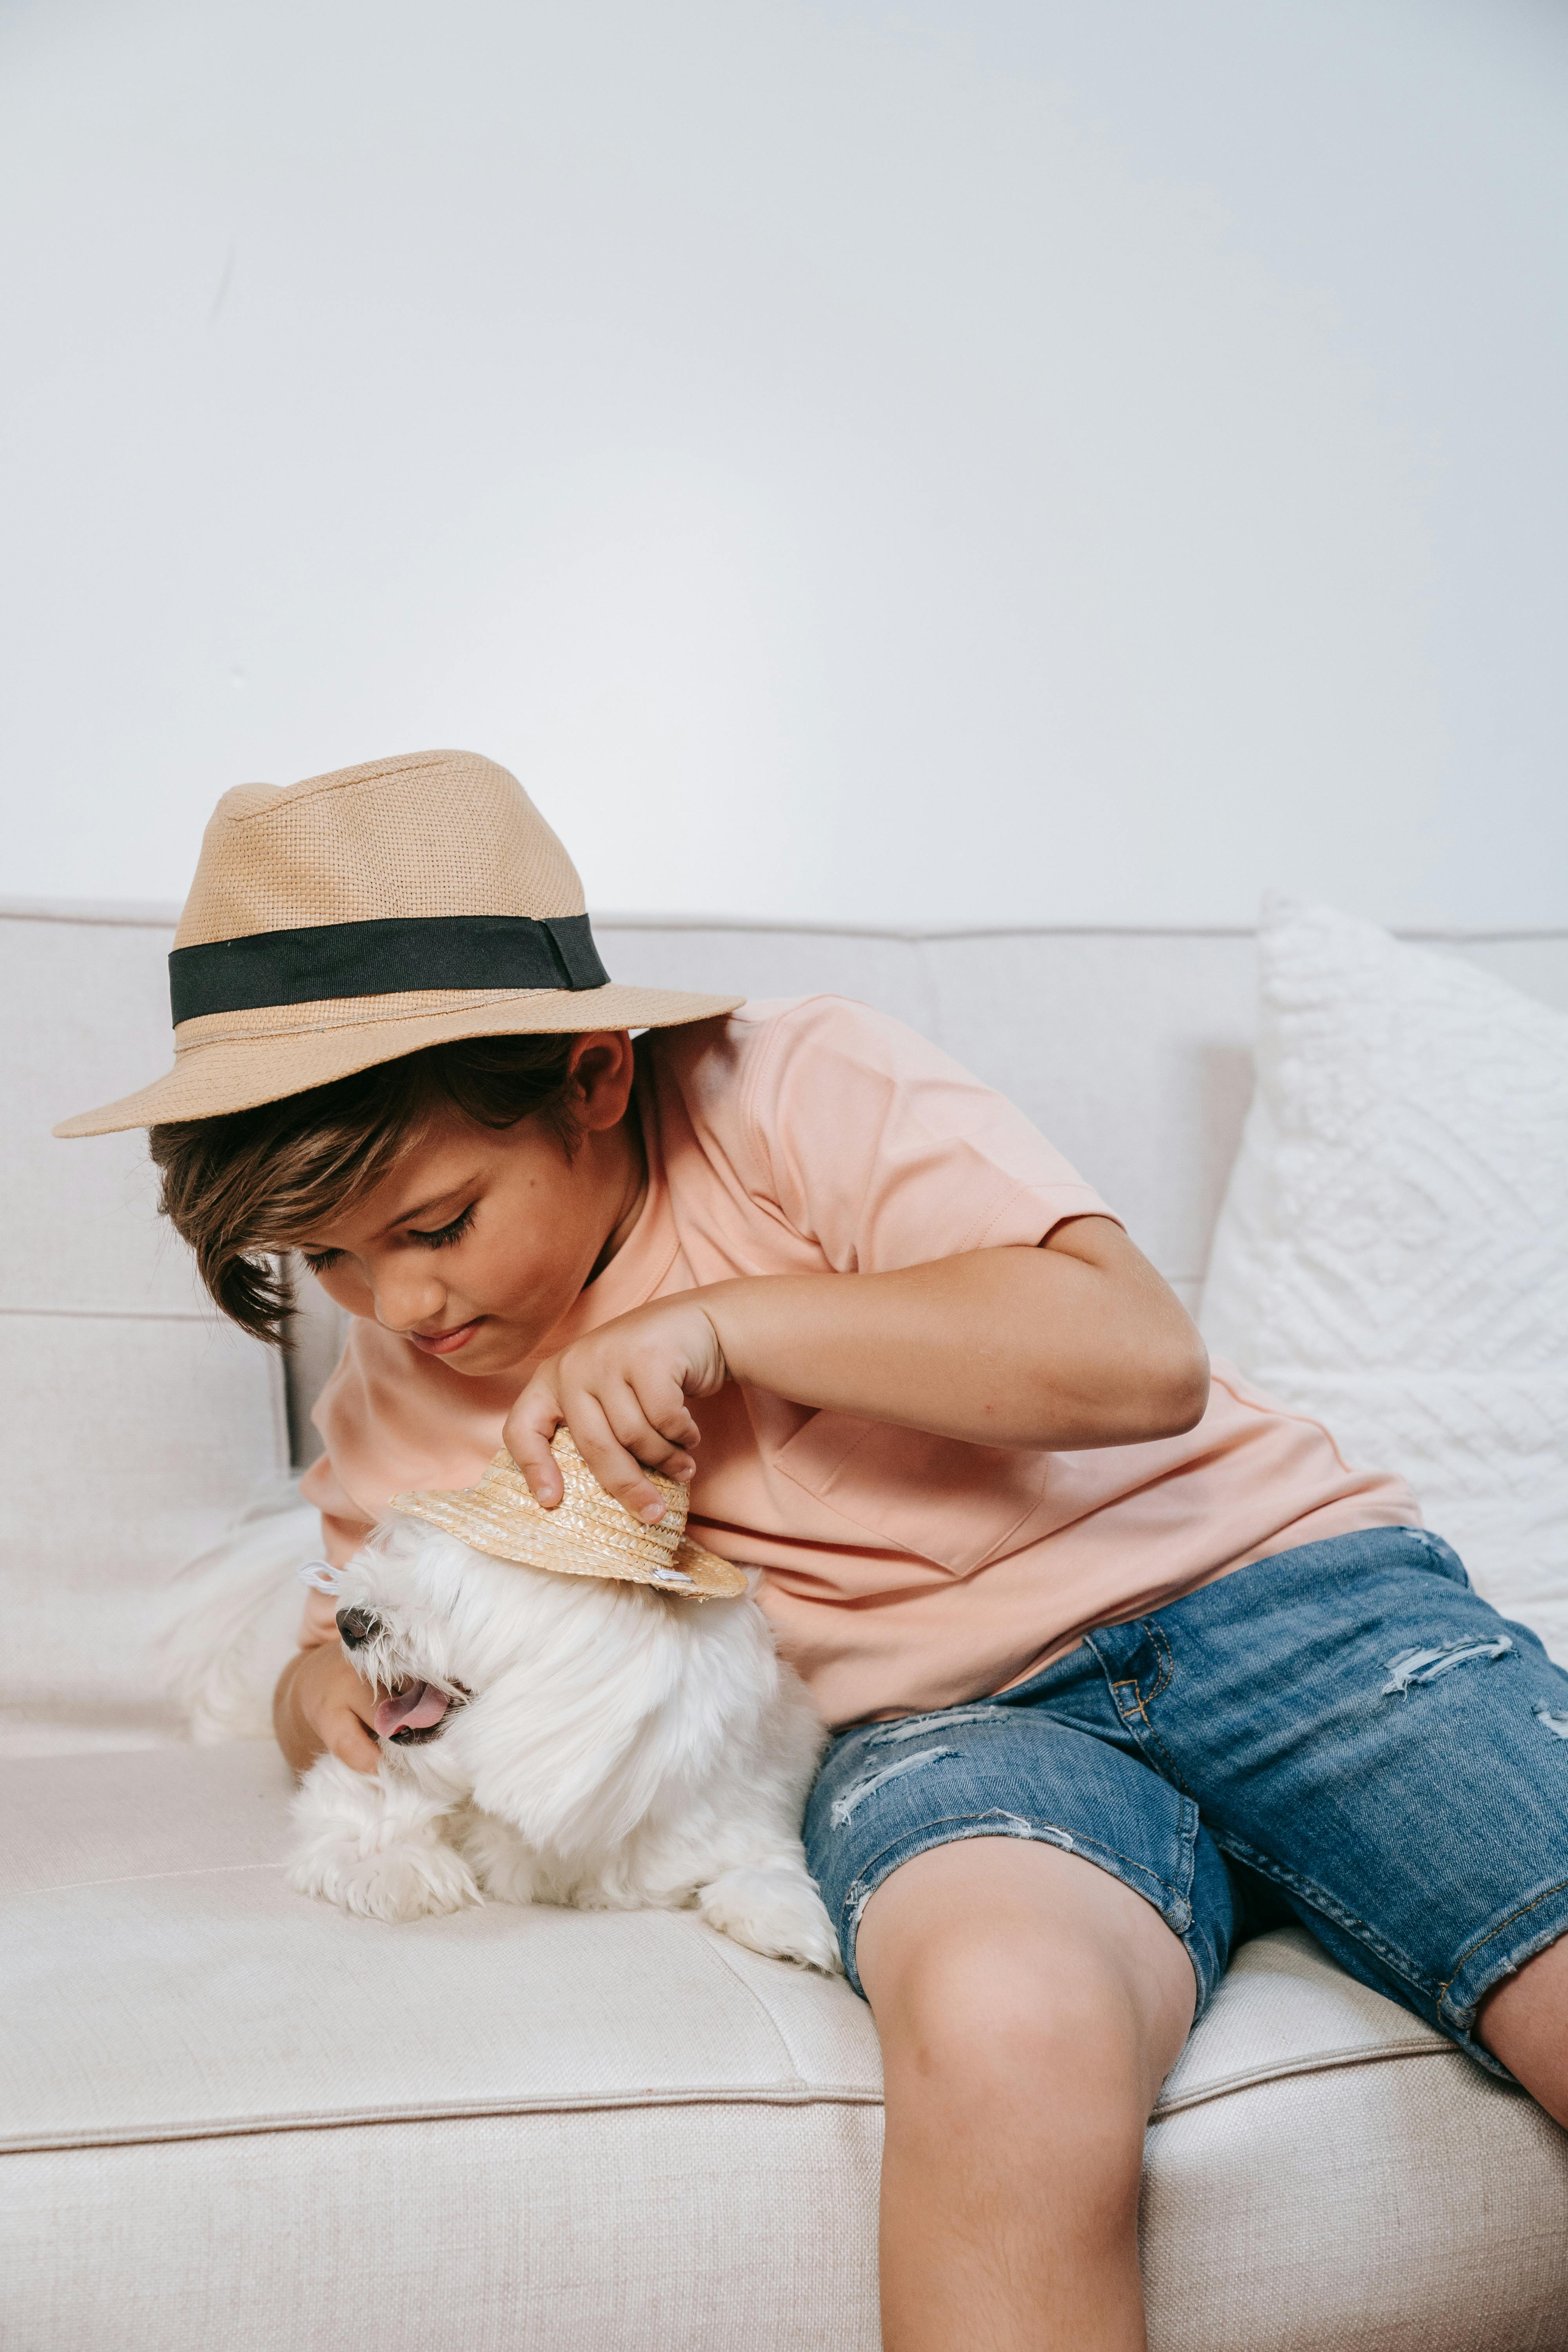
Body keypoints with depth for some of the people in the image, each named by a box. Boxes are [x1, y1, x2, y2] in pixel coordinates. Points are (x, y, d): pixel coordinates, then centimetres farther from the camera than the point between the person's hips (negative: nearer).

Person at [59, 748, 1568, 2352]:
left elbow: (1142, 1356, -13)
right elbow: (340, 1646, 27)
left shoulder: (795, 1090, -4)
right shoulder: (397, 1397, 11)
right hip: (948, 1720, 2)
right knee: (1001, 2037, -36)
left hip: (1269, 1579, -1)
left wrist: (723, 1323, -17)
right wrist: (333, 1692, 2)